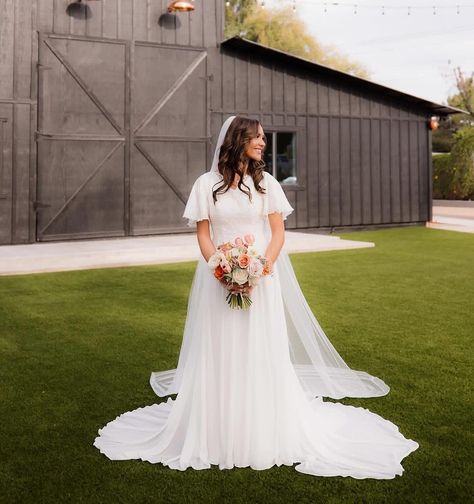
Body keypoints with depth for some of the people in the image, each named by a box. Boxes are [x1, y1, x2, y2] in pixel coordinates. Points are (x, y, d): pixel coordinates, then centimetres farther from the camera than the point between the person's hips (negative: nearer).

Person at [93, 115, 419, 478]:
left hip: (261, 280, 1)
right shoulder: (207, 183, 1)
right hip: (219, 280, 0)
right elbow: (203, 235, 1)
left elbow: (278, 232, 1)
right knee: (219, 353, 5)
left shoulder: (267, 182, 4)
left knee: (262, 352, 4)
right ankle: (219, 430, 19)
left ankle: (265, 432, 19)